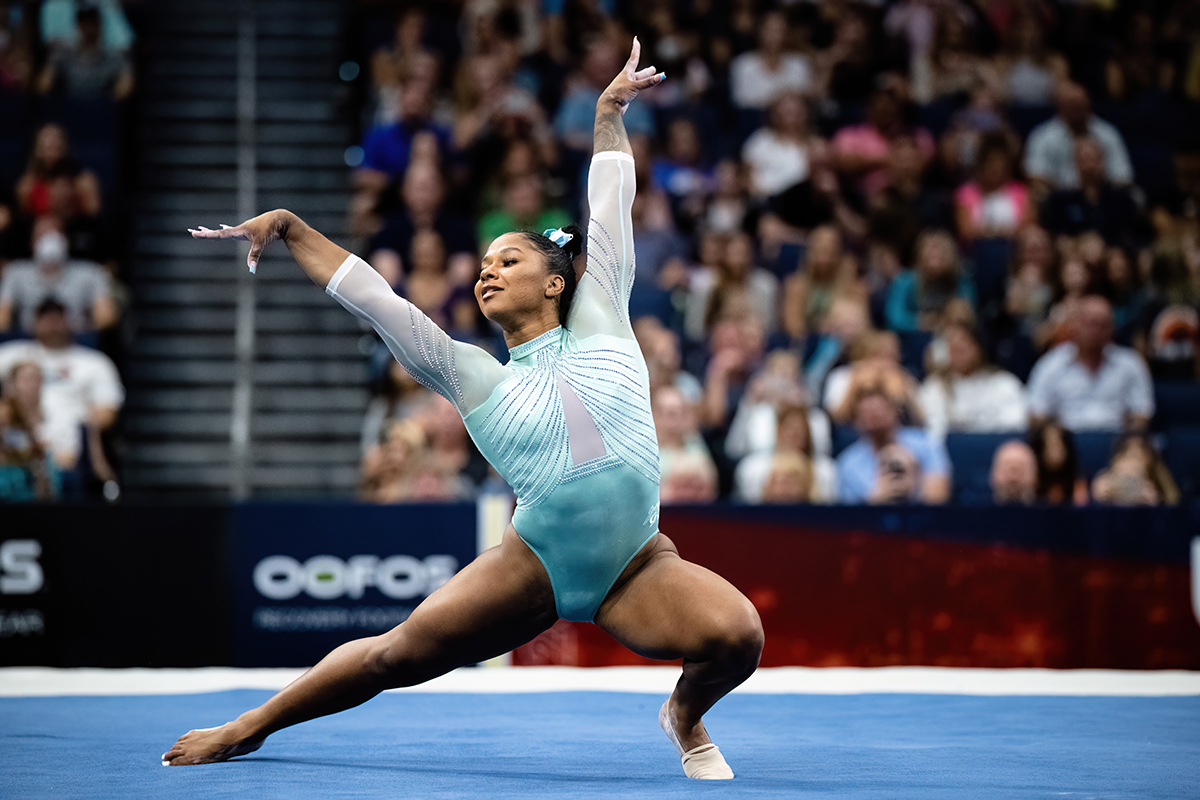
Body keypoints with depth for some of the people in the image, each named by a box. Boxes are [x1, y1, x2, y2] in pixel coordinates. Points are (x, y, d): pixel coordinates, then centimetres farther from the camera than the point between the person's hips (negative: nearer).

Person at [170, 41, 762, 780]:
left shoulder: (600, 321, 7)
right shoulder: (471, 375, 7)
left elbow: (611, 209, 14)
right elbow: (370, 296, 8)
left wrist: (610, 114, 20)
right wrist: (291, 228, 7)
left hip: (637, 566, 0)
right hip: (535, 566, 0)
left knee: (736, 635, -25)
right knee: (399, 655, -2)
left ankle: (686, 717, 10)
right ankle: (248, 730, 20)